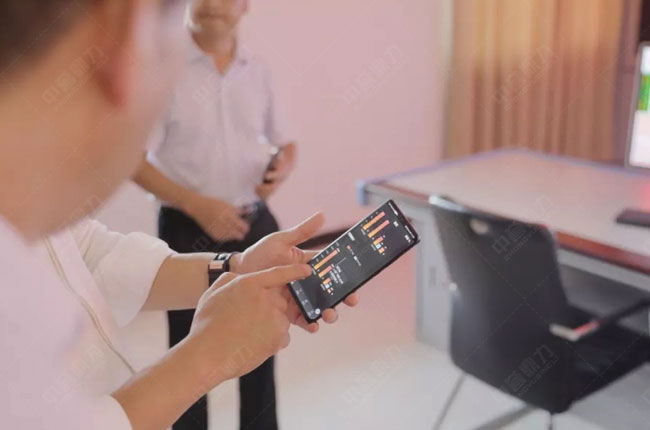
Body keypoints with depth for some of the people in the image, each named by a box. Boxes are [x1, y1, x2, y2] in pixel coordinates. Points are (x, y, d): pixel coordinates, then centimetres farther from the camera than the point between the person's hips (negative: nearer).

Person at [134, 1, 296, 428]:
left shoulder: (258, 70, 4)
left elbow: (286, 143, 14)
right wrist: (196, 205, -20)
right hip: (189, 230, -4)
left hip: (255, 226, 5)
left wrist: (283, 169, -8)